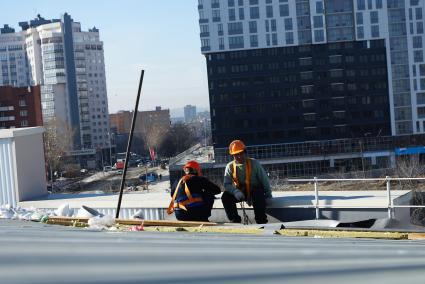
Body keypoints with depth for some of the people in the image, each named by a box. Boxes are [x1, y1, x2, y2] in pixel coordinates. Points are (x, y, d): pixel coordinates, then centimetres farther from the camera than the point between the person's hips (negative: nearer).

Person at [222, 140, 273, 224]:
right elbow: (227, 184, -10)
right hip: (240, 192, 2)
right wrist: (235, 192, -31)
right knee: (226, 196, -23)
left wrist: (268, 196, -4)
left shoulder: (254, 163, -8)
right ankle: (235, 220, -14)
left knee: (259, 195, -36)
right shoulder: (230, 167, -3)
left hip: (255, 189, -2)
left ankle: (261, 222, -23)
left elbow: (264, 180, -3)